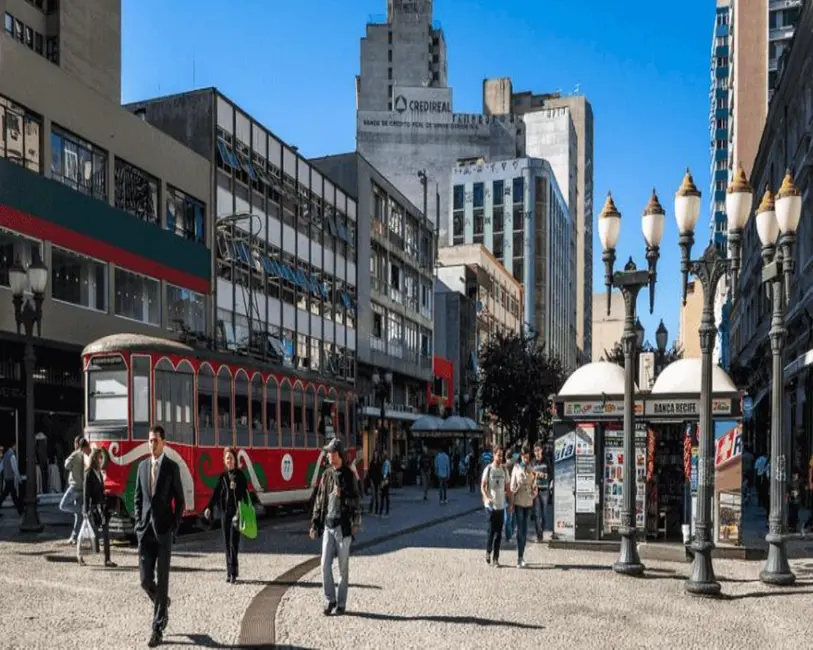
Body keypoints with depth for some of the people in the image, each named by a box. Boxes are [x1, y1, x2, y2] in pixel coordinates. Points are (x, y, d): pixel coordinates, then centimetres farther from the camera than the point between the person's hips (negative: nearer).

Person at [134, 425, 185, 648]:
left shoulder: (172, 467, -3)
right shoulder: (142, 466, 10)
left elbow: (180, 501, -1)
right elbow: (138, 499, 16)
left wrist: (174, 528, -5)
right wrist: (138, 524, 5)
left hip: (163, 531, -4)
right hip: (145, 531, 4)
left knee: (162, 581, -2)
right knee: (145, 580, 2)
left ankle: (158, 628, 5)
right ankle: (162, 605, 32)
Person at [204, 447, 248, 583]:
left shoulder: (240, 475, 0)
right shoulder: (222, 477, 9)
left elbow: (245, 493, -3)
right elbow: (216, 493, 0)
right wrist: (209, 508, -14)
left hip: (236, 512, -4)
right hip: (225, 512, 4)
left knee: (234, 542, -9)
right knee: (227, 542, 7)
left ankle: (233, 573, -9)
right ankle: (229, 572, 14)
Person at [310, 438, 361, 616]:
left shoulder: (349, 475, -3)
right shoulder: (327, 475, 10)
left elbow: (356, 501, -4)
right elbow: (319, 500, 14)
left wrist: (342, 495, -22)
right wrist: (315, 524, 12)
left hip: (343, 526, -4)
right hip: (327, 524, 4)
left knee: (343, 567, 3)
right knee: (325, 564, -1)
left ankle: (341, 603, 12)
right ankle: (329, 600, 12)